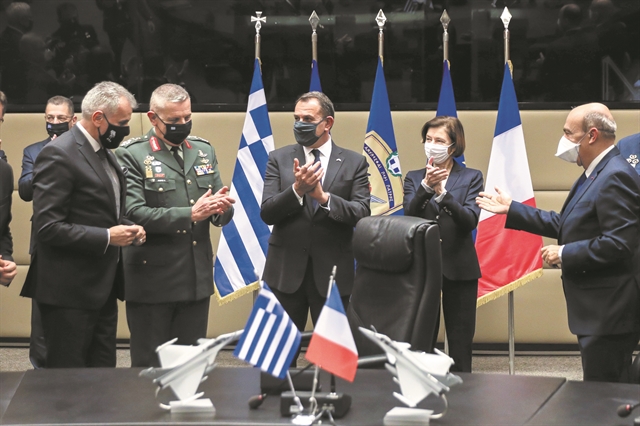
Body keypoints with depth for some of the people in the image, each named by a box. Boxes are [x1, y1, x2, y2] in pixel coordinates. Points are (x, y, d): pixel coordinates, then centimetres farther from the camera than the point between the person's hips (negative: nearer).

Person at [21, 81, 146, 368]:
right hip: (70, 293, -9)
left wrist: (127, 229, 4)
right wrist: (107, 237, -20)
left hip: (102, 290, 9)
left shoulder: (103, 153, 14)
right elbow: (48, 227, -20)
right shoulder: (58, 155, -16)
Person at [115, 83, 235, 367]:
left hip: (197, 280, 5)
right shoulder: (131, 155, -5)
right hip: (152, 282, -5)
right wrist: (190, 214, -22)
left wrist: (222, 208, -12)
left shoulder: (204, 151, 12)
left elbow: (222, 215, 12)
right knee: (149, 367, 4)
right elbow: (134, 213, -17)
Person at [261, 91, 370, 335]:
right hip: (286, 270, 1)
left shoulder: (354, 163, 2)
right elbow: (267, 213, -5)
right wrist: (297, 189, -22)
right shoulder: (279, 159, 4)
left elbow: (362, 214, -8)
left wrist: (324, 197, -22)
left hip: (333, 271, -1)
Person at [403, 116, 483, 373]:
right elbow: (409, 216, -7)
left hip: (459, 268, -1)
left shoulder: (471, 178, 4)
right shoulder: (414, 178, 9)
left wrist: (442, 192, -22)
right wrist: (426, 187, -23)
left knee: (460, 344, 2)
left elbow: (470, 220, -10)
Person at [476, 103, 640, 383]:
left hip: (609, 314, -11)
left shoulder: (616, 177, -18)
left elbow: (618, 243, -26)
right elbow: (564, 224, 20)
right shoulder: (594, 175, 15)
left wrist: (564, 254, -17)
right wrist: (511, 209, 20)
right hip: (596, 311, 11)